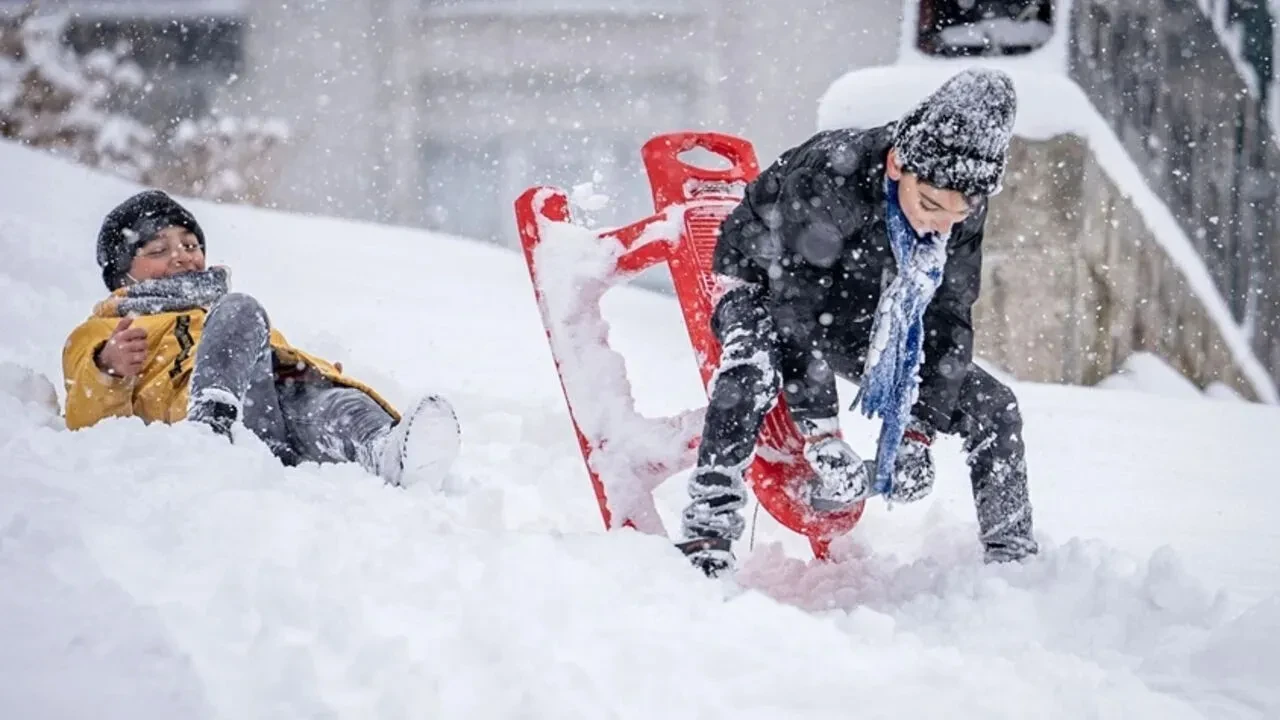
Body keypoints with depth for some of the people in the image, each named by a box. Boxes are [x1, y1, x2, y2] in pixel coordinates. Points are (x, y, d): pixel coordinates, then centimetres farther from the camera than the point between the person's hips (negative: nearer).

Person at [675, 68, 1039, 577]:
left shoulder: (964, 210, -21)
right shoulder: (827, 179, -38)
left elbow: (948, 319, -14)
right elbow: (794, 304, -36)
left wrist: (918, 430, -22)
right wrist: (822, 439, -38)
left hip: (860, 317, 5)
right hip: (766, 283, -5)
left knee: (993, 407, -5)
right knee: (753, 368, -40)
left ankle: (1013, 556, 10)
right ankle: (706, 535, -37)